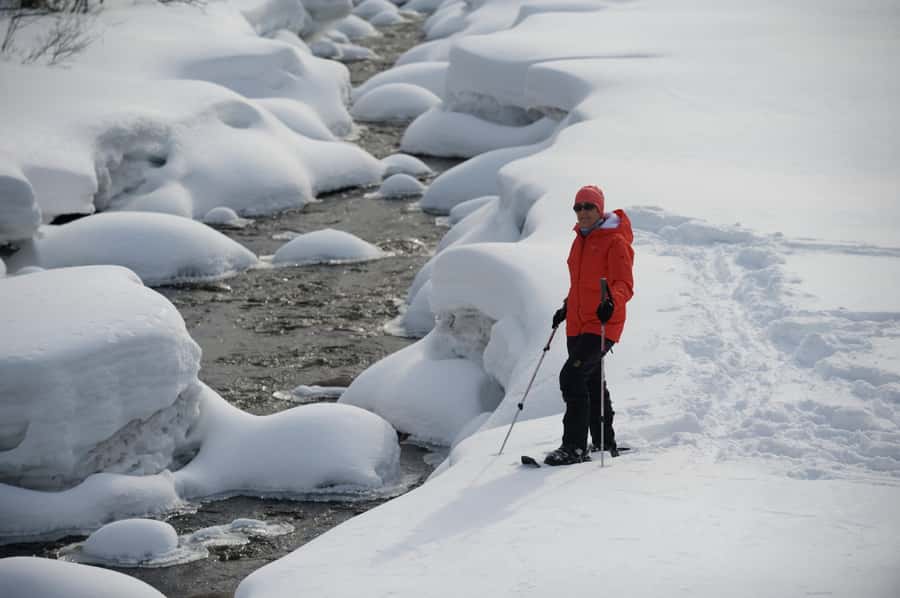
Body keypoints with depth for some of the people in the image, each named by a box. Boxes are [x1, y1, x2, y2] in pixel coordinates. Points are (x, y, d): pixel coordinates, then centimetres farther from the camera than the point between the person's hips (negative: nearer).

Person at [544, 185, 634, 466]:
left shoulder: (615, 242, -9)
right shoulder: (581, 240, 16)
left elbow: (624, 284, -17)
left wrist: (612, 302, -35)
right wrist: (567, 308, 29)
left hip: (602, 325, -8)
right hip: (577, 325, 9)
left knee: (571, 376, -19)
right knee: (591, 385, 15)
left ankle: (575, 447, -16)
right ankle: (605, 444, 28)